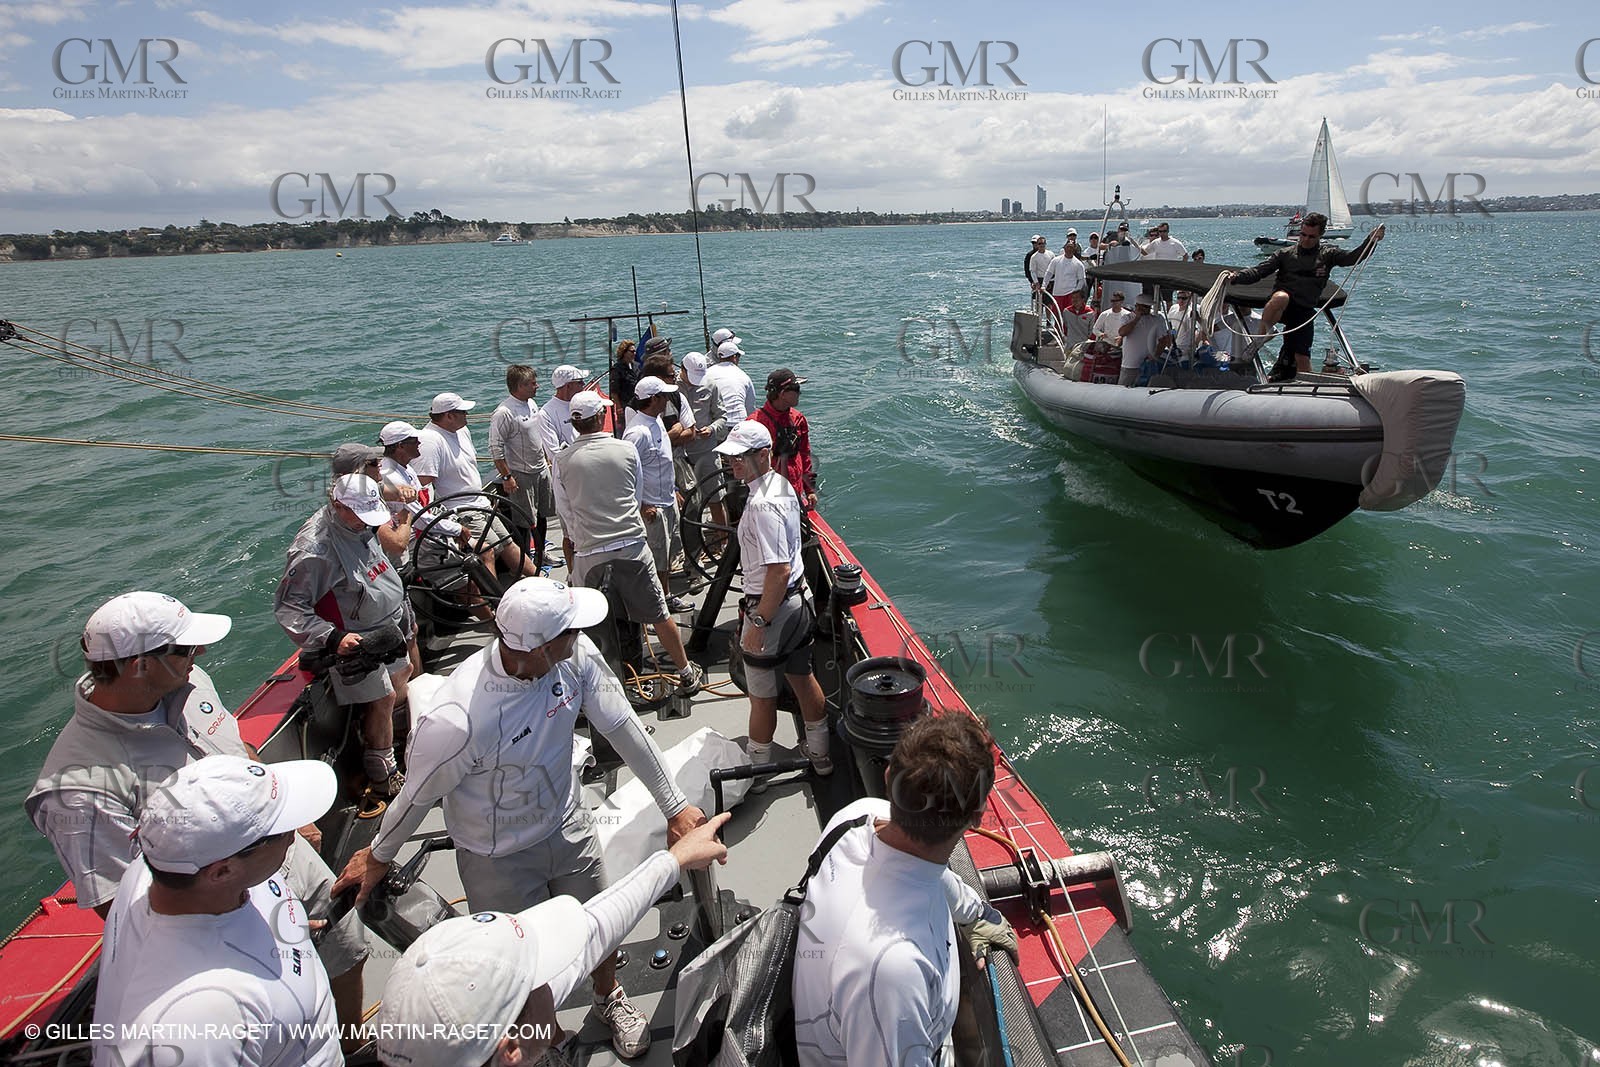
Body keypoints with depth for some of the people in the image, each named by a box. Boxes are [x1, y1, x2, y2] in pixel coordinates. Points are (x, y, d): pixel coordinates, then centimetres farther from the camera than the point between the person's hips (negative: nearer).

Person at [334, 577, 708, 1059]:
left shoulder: (576, 656, -25)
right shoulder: (456, 721, -37)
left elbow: (623, 726, -12)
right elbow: (418, 795, -17)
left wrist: (675, 806, -5)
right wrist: (379, 855, 3)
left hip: (568, 825, 4)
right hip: (499, 858, -4)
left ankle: (609, 998, 55)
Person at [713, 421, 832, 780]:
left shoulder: (761, 505, -27)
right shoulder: (784, 485, 4)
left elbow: (778, 571, -30)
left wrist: (758, 622, -24)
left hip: (771, 606, -10)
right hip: (800, 598, 10)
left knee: (762, 697, 8)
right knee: (803, 677, 23)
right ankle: (819, 753, 39)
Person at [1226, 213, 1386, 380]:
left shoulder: (1327, 255, 12)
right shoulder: (1286, 254, 9)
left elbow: (1354, 256, -1)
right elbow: (1258, 271, 0)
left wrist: (1372, 240, -18)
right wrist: (1236, 277, -18)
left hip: (1305, 312, 2)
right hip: (1282, 307, -2)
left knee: (1302, 359, -2)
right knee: (1281, 297, -40)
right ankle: (1261, 335, -23)